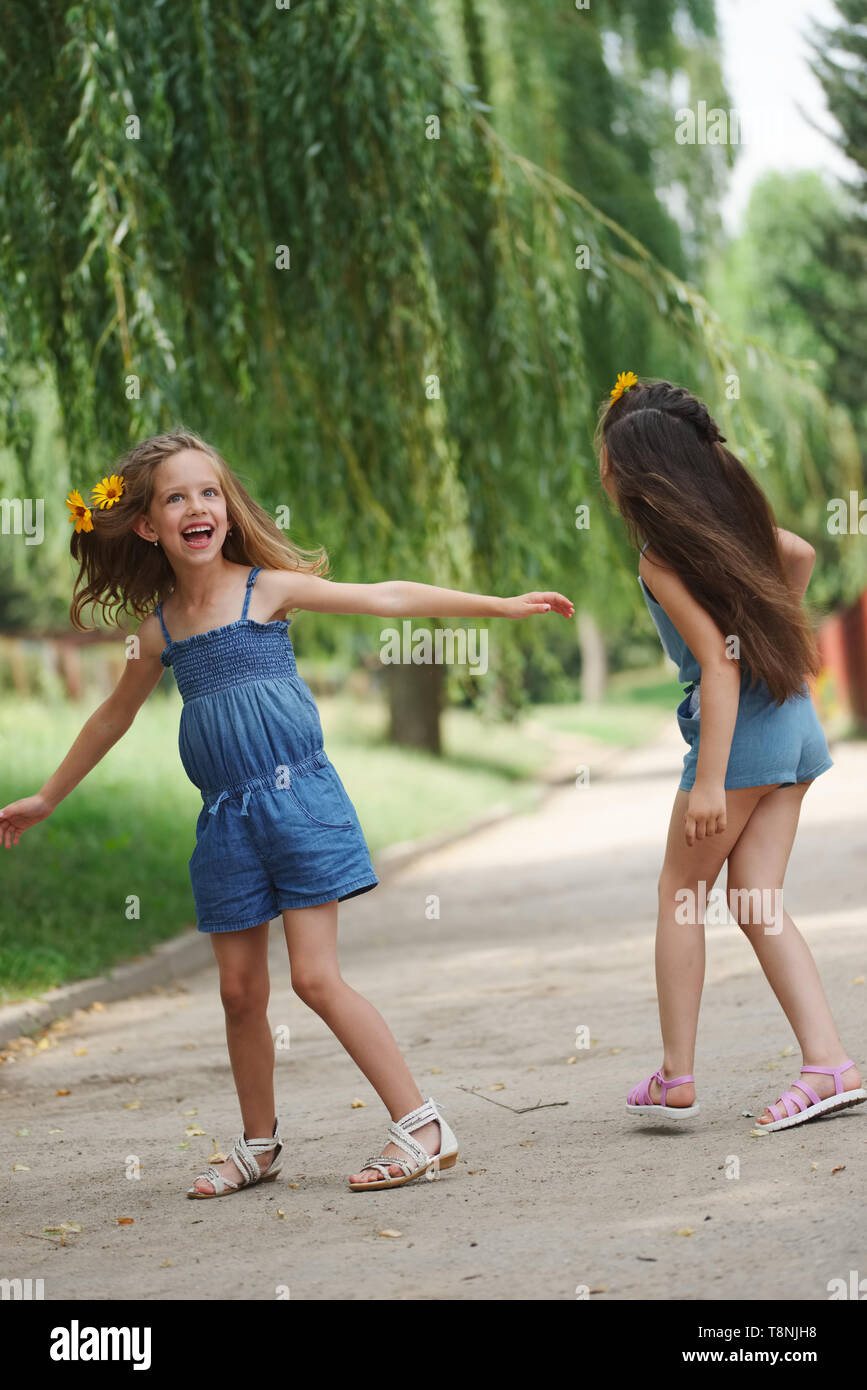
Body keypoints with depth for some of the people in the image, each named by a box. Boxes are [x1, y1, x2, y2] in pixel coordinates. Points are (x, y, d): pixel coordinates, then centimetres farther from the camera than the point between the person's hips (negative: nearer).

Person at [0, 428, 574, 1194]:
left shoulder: (266, 587, -3)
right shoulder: (159, 630, 8)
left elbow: (389, 598, -3)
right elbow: (113, 718, 24)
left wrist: (500, 605, -5)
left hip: (297, 799, -4)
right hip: (225, 821, 5)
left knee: (316, 977, -12)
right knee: (240, 990, 7)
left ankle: (423, 1125, -7)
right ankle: (260, 1146, 23)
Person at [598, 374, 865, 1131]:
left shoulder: (662, 558, -16)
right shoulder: (730, 507, 8)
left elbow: (720, 662, -21)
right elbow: (800, 554, 26)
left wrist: (709, 782, -23)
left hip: (740, 727, -8)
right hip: (794, 720, 8)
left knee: (680, 893, 7)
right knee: (756, 900, 7)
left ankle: (675, 1075, 10)